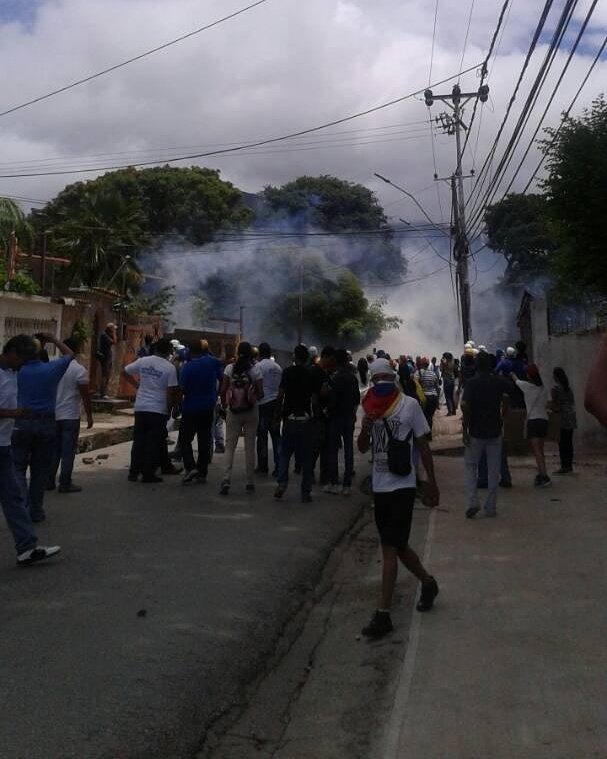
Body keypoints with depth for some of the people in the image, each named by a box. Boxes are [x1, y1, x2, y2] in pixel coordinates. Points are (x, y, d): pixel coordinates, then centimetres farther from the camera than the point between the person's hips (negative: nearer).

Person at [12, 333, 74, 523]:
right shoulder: (52, 369, -4)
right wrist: (54, 340, 17)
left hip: (22, 423, -1)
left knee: (18, 466, 8)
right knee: (40, 469, 10)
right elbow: (69, 355, 12)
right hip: (47, 424, 1)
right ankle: (36, 510, 16)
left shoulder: (17, 371, -8)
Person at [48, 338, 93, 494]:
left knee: (54, 450, 13)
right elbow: (85, 395, -12)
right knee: (68, 451, 0)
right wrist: (89, 415, -3)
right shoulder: (79, 370, -12)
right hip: (70, 416, -5)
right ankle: (65, 484, 2)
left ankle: (49, 481, 16)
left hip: (53, 415, 5)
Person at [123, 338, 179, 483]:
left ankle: (134, 472, 13)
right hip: (158, 410, -4)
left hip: (140, 407, 4)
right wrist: (169, 410, 1)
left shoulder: (143, 361, 4)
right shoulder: (170, 368, -8)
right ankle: (148, 474, 5)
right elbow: (171, 392, -11)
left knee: (138, 440, 10)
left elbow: (124, 372, 13)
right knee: (153, 442, 3)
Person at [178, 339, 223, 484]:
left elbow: (182, 389, -13)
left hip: (190, 408, -3)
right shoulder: (213, 362, -2)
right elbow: (222, 379, 6)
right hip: (208, 407, 3)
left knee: (185, 439, 7)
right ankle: (202, 473, 11)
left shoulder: (187, 367, -11)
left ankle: (190, 467, -10)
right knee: (205, 440, 9)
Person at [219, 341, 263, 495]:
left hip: (233, 412, 0)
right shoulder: (255, 369, -5)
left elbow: (223, 390, -8)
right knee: (250, 447, 8)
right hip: (251, 412, 0)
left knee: (229, 446, 5)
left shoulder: (230, 368, -4)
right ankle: (250, 482, 13)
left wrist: (224, 406, 5)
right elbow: (260, 394, -8)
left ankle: (226, 480, -9)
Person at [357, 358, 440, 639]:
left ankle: (383, 614, -3)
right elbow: (362, 448, 9)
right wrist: (365, 427, -11)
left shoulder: (410, 405, -7)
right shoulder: (370, 408, 8)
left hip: (402, 485, -6)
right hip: (380, 486, 6)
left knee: (390, 548, -8)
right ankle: (428, 583, 41)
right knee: (397, 546, 17)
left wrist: (431, 483, -1)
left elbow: (423, 446, -2)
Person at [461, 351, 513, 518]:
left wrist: (464, 429, -11)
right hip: (495, 432, 2)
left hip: (476, 433, -2)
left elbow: (465, 406, -19)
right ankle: (491, 508, 13)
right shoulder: (499, 381, 0)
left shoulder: (471, 382, -10)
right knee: (493, 470, 9)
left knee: (470, 466, 12)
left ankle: (473, 502, -3)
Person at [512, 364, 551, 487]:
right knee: (540, 449, 16)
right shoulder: (543, 388, 6)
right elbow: (547, 405, 11)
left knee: (536, 450, -9)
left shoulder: (526, 386, -6)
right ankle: (541, 473, 22)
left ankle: (544, 476, -17)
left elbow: (515, 379, 14)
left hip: (533, 420, -6)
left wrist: (512, 374, 34)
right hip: (544, 419, 6)